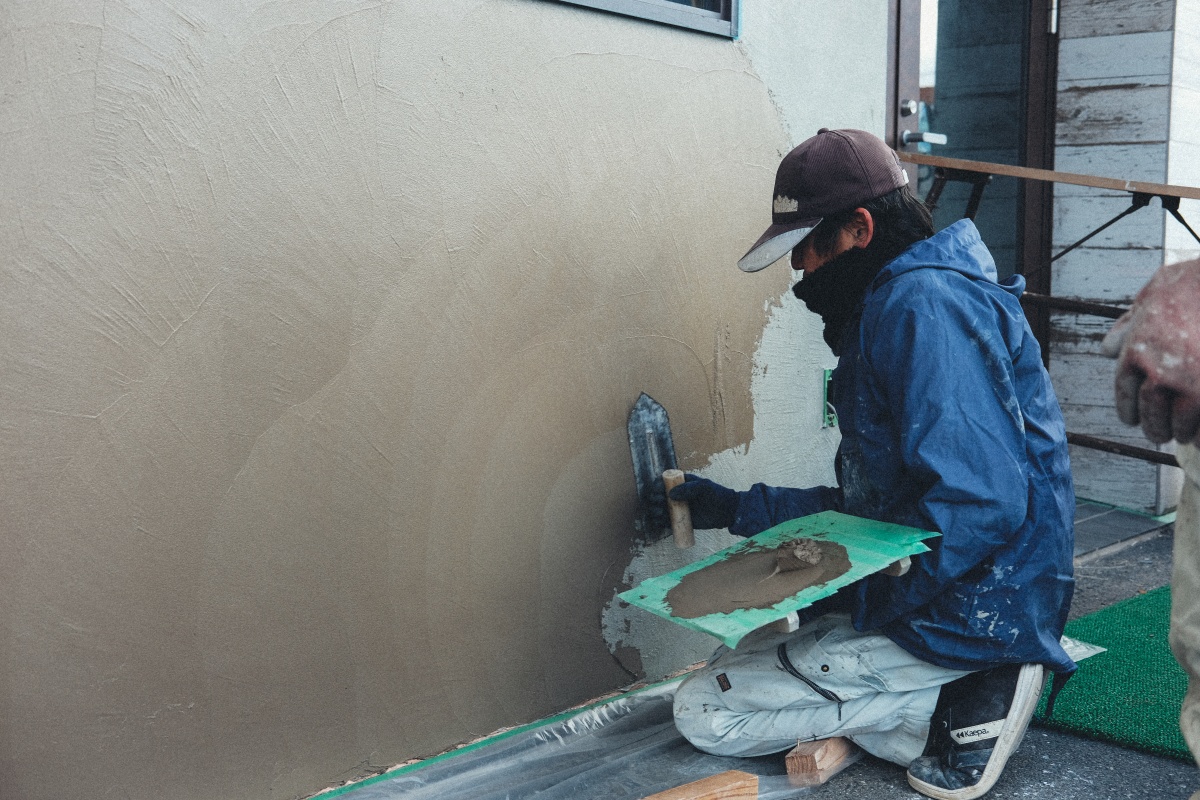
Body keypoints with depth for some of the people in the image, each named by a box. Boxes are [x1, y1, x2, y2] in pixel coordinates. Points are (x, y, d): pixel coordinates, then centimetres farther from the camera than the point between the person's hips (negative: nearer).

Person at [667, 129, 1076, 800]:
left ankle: (957, 705, -8)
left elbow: (982, 501, -28)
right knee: (737, 662, 25)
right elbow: (870, 501, 17)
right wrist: (738, 509, 15)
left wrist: (865, 601, -20)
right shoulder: (889, 306, 14)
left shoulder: (925, 303, -19)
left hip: (969, 614, -11)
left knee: (705, 709, -9)